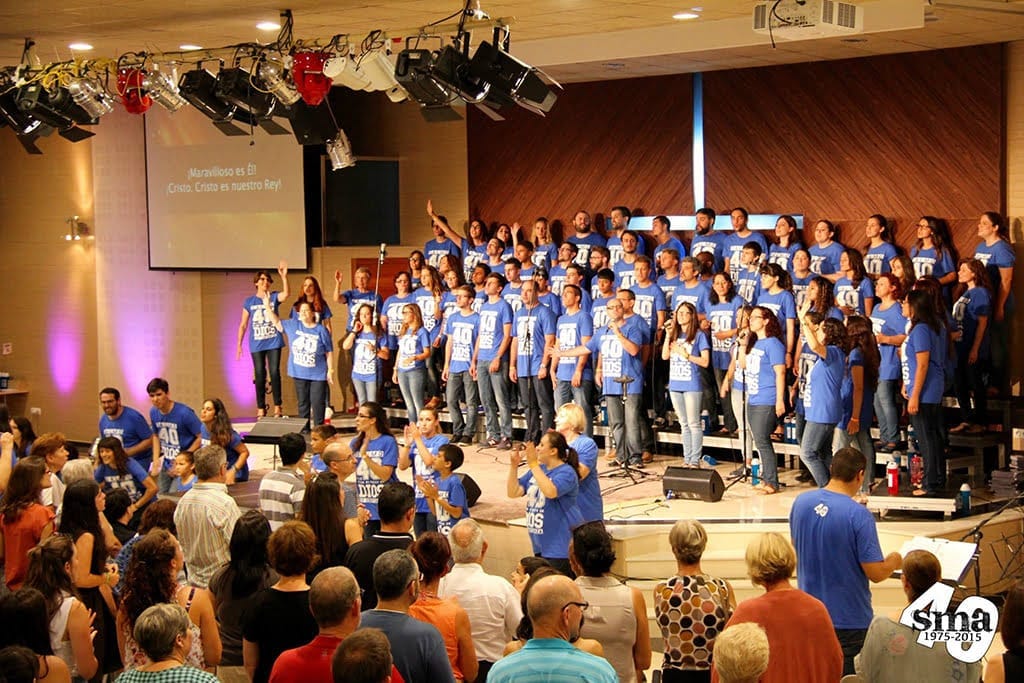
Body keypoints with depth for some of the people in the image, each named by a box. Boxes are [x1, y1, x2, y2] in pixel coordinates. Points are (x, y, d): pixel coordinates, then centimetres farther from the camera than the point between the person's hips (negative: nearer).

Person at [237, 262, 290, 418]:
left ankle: (277, 407, 1)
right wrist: (239, 345, 3)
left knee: (274, 372, -5)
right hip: (256, 344, 1)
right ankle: (261, 408, 8)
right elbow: (243, 325, 8)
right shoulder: (249, 301, 5)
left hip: (274, 342, -1)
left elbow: (286, 294, -21)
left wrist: (284, 276, -33)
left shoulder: (274, 297, 3)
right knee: (260, 375, 2)